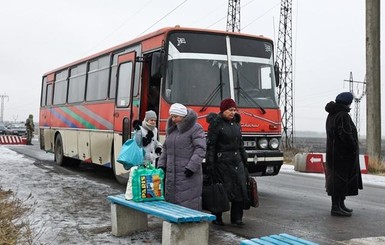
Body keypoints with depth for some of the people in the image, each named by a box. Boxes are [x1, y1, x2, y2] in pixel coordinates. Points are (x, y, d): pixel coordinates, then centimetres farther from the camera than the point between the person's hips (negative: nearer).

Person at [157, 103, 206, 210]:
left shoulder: (195, 128, -7)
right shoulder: (171, 129, 16)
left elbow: (201, 149, -13)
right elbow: (165, 148, 23)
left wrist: (191, 167, -19)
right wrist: (161, 165, 13)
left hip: (188, 174, -7)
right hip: (172, 175, 7)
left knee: (188, 204, -7)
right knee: (171, 200, 8)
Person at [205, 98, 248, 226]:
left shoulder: (236, 123, 14)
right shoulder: (216, 124, -7)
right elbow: (210, 145, -10)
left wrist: (244, 160, 18)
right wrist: (210, 165, -15)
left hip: (236, 161, 7)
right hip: (222, 162, -7)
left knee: (240, 188, 2)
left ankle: (237, 218, 10)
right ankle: (217, 218, 13)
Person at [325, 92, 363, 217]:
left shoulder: (331, 115, 14)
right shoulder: (343, 115, -17)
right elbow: (346, 135, -25)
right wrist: (354, 149, -13)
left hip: (333, 152, 10)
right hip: (343, 154, -10)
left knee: (337, 179, 16)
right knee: (341, 179, -7)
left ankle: (340, 204, 25)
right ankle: (336, 207, -5)